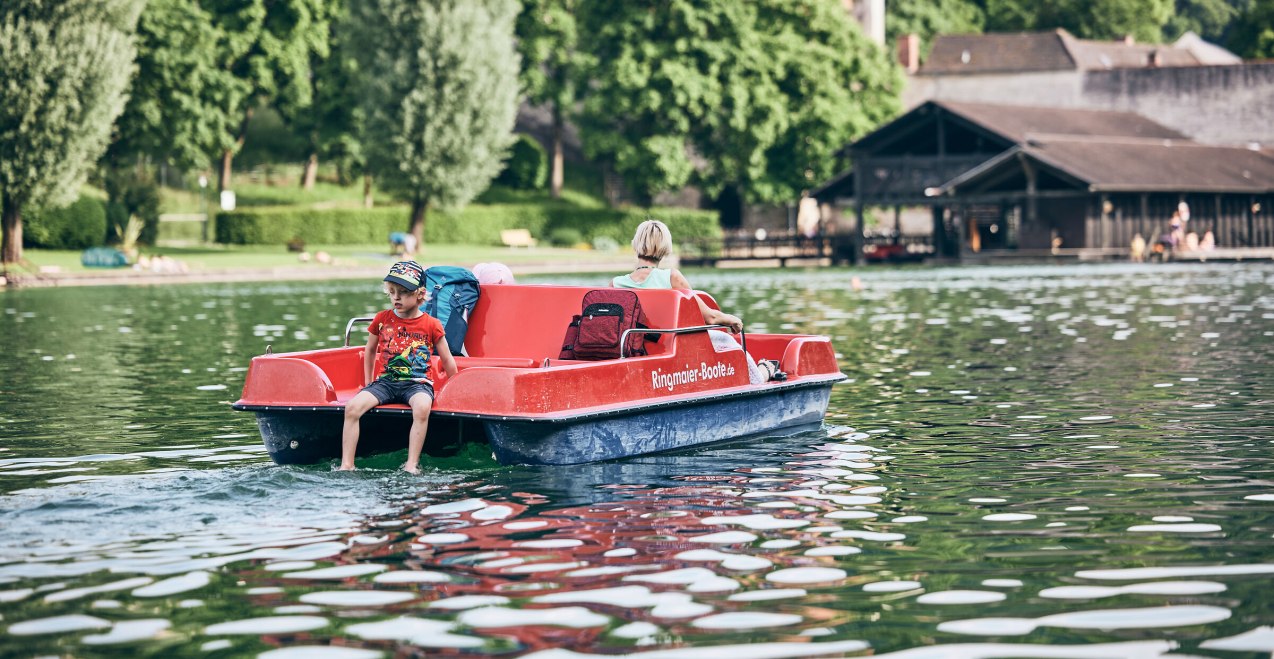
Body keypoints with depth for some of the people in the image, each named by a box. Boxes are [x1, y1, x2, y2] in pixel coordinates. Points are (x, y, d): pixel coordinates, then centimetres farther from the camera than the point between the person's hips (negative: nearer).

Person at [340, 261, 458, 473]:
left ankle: (412, 465, -33)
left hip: (418, 383, -3)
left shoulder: (431, 325, 1)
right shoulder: (382, 319, 8)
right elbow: (370, 350, 24)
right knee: (352, 407, -23)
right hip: (385, 381, 3)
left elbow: (448, 362, 9)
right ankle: (346, 465, -21)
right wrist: (368, 383, 22)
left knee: (422, 408, -38)